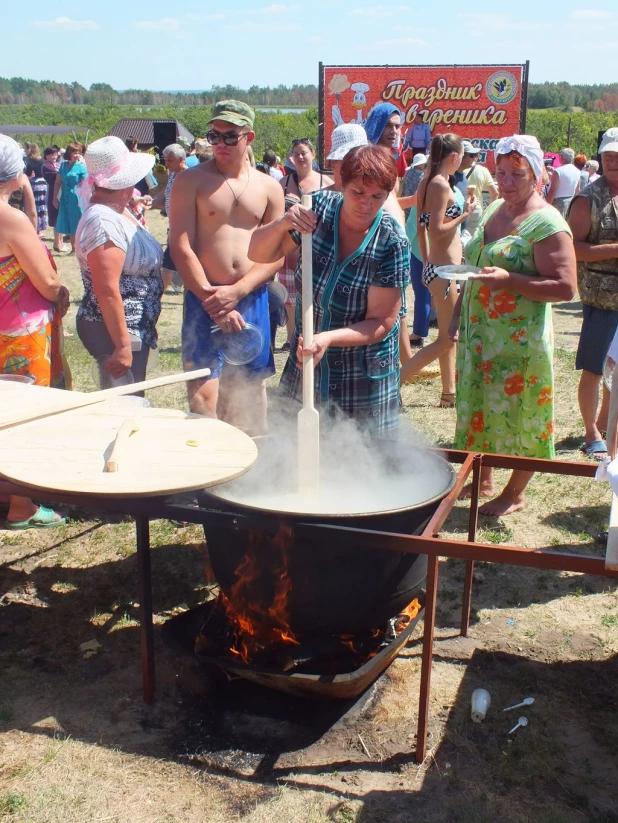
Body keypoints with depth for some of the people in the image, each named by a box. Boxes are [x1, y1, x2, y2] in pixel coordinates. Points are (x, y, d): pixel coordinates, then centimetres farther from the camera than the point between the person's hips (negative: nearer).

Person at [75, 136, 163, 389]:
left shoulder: (118, 212, 9)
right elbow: (107, 291, -26)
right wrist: (123, 345, -26)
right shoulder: (103, 221, -21)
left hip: (135, 328, 10)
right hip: (114, 330, -10)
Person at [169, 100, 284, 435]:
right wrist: (212, 299, -14)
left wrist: (236, 291, -11)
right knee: (203, 393, -8)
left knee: (251, 387, 10)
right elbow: (181, 246, -6)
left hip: (252, 299, 3)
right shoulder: (191, 181, 2)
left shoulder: (268, 187, 10)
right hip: (204, 299, -3)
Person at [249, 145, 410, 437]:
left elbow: (381, 322, -17)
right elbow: (258, 254, -5)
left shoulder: (392, 243, -18)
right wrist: (281, 225, -26)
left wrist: (328, 338, -32)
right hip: (306, 362, 3)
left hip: (363, 379, -3)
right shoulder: (319, 207, -9)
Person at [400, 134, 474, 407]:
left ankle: (449, 393, 25)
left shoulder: (426, 182, 10)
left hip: (435, 267, 10)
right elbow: (437, 230, -23)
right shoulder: (442, 185, -16)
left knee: (449, 335, 17)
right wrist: (464, 214, -12)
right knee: (446, 339, -3)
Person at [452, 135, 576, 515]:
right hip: (479, 334, 8)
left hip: (521, 339, -8)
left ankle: (514, 494, 21)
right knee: (479, 410, 16)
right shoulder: (494, 210, 11)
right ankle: (484, 481, 33)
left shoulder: (547, 223, -14)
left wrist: (509, 280, -27)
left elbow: (565, 287, -20)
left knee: (518, 416, 4)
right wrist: (458, 315, 16)